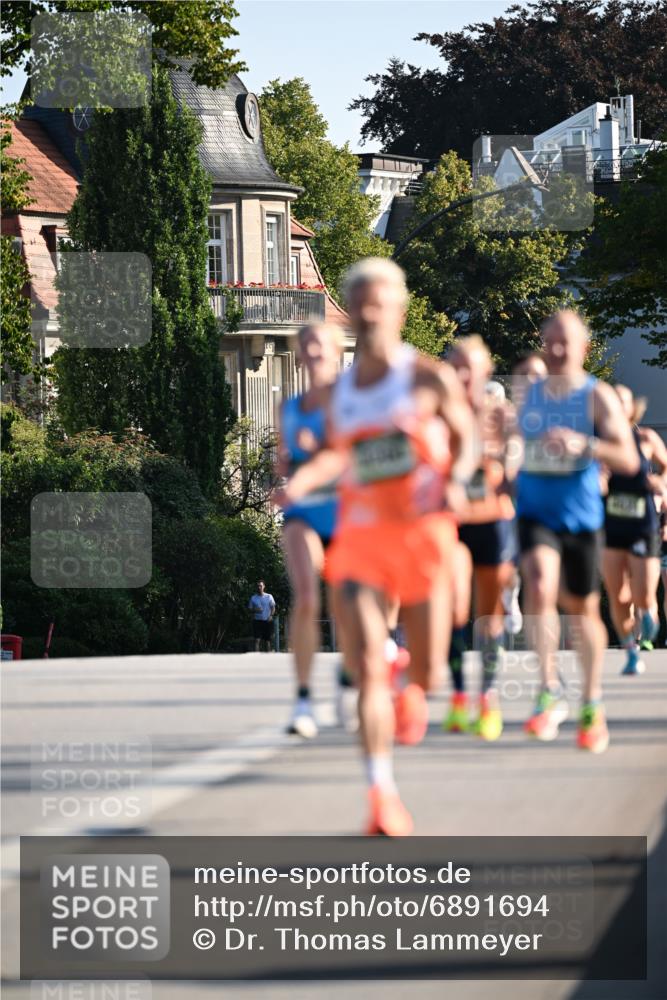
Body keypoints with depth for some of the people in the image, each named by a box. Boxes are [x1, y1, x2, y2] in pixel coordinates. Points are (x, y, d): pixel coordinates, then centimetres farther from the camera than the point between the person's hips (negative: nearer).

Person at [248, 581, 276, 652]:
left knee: (267, 640, 4)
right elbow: (249, 608, 10)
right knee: (257, 639, -12)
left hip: (267, 620, 0)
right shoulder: (253, 598, 8)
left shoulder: (269, 597, 6)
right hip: (257, 620, 0)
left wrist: (271, 616, -13)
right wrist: (255, 610, -12)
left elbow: (273, 607, 5)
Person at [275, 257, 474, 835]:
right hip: (360, 537, 2)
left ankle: (414, 693, 45)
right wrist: (305, 479, 2)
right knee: (367, 666, -13)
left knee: (427, 672, 5)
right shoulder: (340, 390, 9)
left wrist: (454, 482, -16)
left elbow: (465, 442, 5)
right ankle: (383, 794, -9)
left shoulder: (429, 378, -3)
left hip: (421, 533, -2)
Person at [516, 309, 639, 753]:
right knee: (540, 587, -25)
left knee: (584, 609, 11)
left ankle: (593, 704, 29)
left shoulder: (598, 397, -8)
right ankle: (551, 692, -23)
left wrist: (583, 444, -31)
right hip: (535, 512, 1)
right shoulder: (527, 392, 4)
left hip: (581, 517, -1)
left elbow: (629, 460, -18)